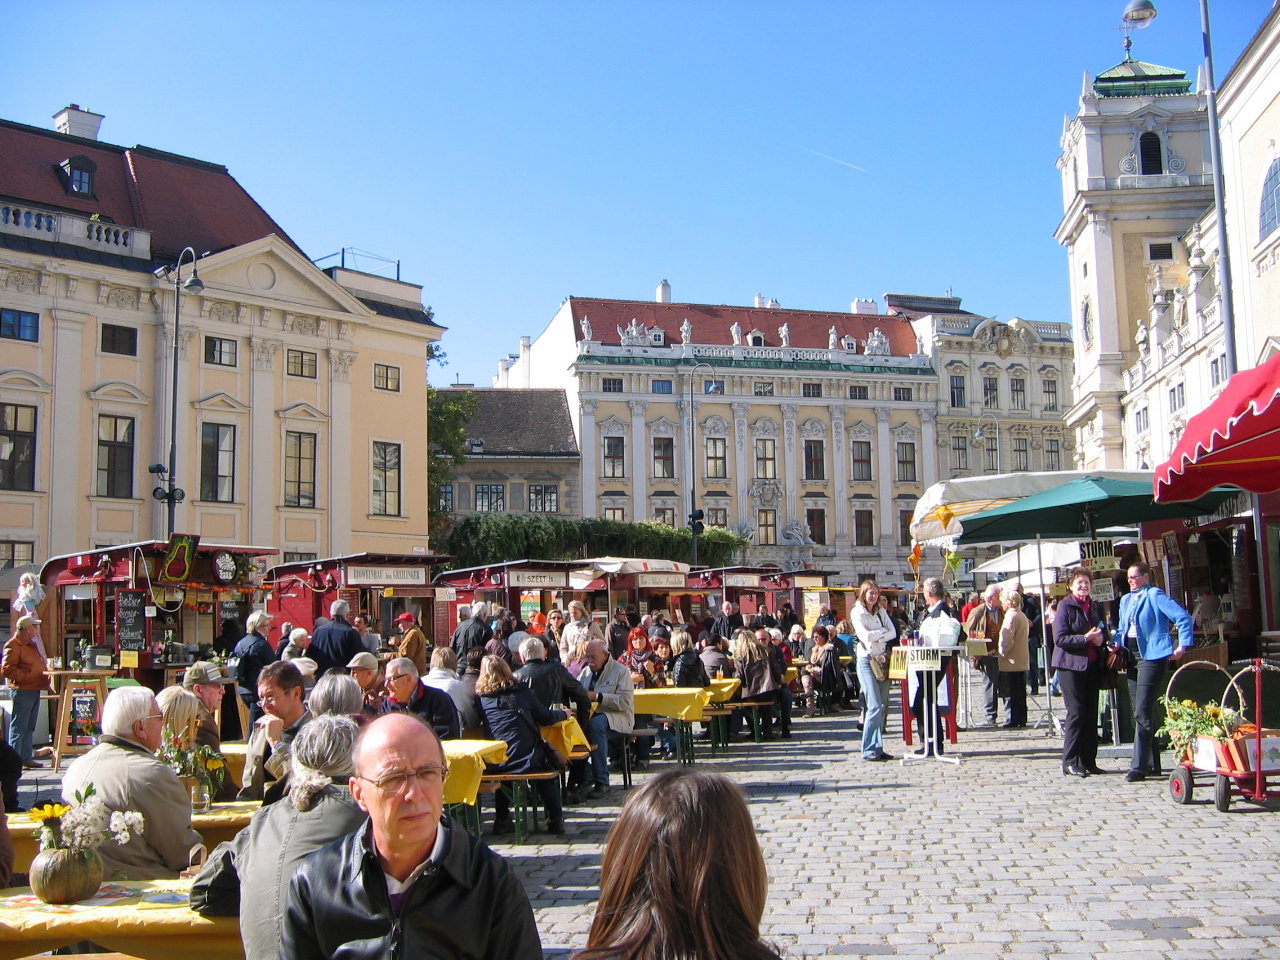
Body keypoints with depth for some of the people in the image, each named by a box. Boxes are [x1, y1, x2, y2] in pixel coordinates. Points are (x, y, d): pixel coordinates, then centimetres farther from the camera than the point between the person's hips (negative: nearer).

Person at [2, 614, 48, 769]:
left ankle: (26, 758, 20)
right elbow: (6, 669, -19)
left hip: (34, 690, 10)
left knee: (29, 727, 14)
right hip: (22, 691, -10)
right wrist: (27, 677, -21)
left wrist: (47, 670, 11)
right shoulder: (13, 646, -11)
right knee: (18, 727, -6)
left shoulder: (31, 644, 20)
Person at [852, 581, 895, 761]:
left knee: (883, 706, 4)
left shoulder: (881, 611, 13)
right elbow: (865, 636, -16)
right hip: (866, 660, -6)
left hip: (882, 660, 6)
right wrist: (883, 631, -3)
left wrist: (875, 636, -11)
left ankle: (878, 747, 10)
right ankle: (869, 750, -7)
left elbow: (893, 633, 2)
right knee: (875, 706, -12)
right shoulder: (857, 612, -4)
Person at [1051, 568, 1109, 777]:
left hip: (1092, 665, 6)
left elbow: (1104, 632, 21)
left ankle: (1088, 761, 14)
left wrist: (1101, 638, -2)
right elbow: (1060, 638, -12)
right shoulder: (1065, 606, -5)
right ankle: (1070, 762, 0)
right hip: (1071, 665, -6)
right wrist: (1085, 638, -21)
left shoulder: (1096, 607, 15)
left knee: (1091, 713, 7)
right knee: (1076, 712, -7)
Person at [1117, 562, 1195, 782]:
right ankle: (1152, 764, 19)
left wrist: (1183, 646, -15)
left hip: (1152, 656, -9)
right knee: (1140, 712, 11)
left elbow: (1183, 617, -14)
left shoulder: (1154, 595, -8)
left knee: (1142, 712, -13)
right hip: (1132, 656, 9)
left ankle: (1139, 767, -13)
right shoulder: (1126, 599, 17)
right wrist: (1116, 646, 8)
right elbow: (1122, 629, 26)